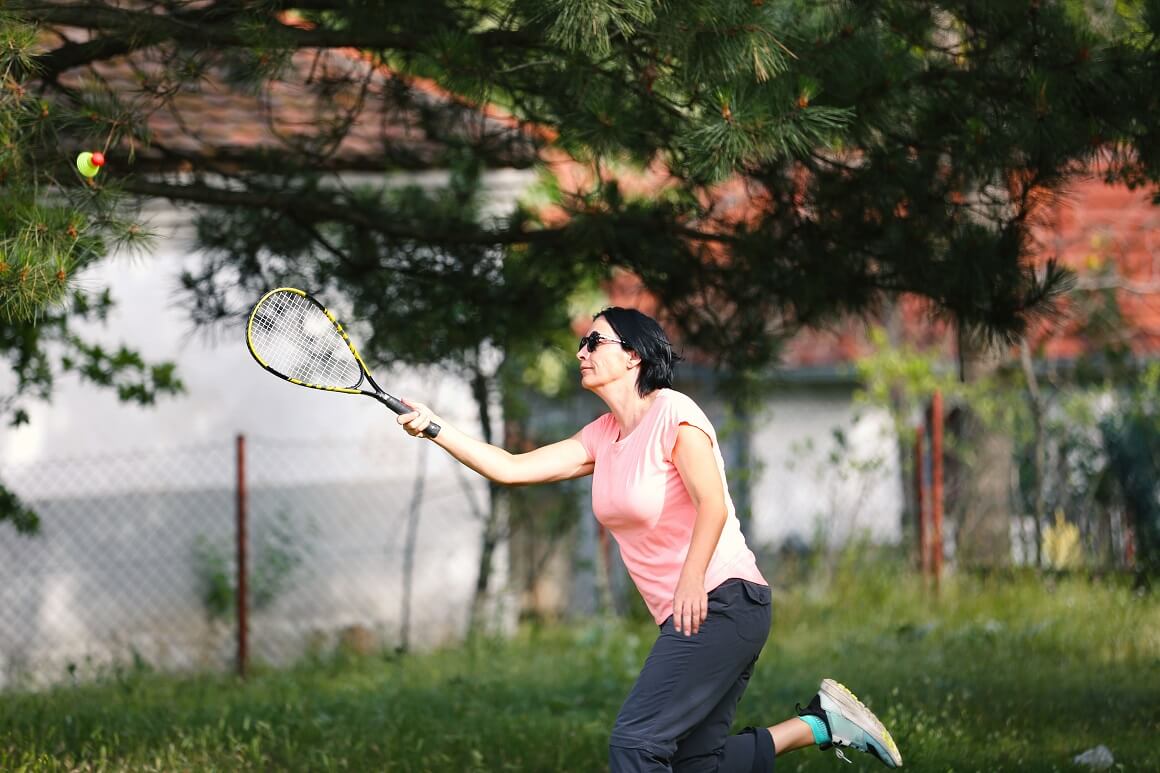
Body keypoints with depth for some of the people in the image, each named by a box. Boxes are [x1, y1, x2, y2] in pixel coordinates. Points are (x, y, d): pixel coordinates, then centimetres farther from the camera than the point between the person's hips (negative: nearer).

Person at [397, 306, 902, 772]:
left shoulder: (672, 414, -10)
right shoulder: (601, 437, 14)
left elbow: (712, 505, -19)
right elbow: (511, 469, 9)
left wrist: (690, 584, -27)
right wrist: (433, 428, 2)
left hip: (721, 603, -9)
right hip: (684, 616, 9)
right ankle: (819, 721, 13)